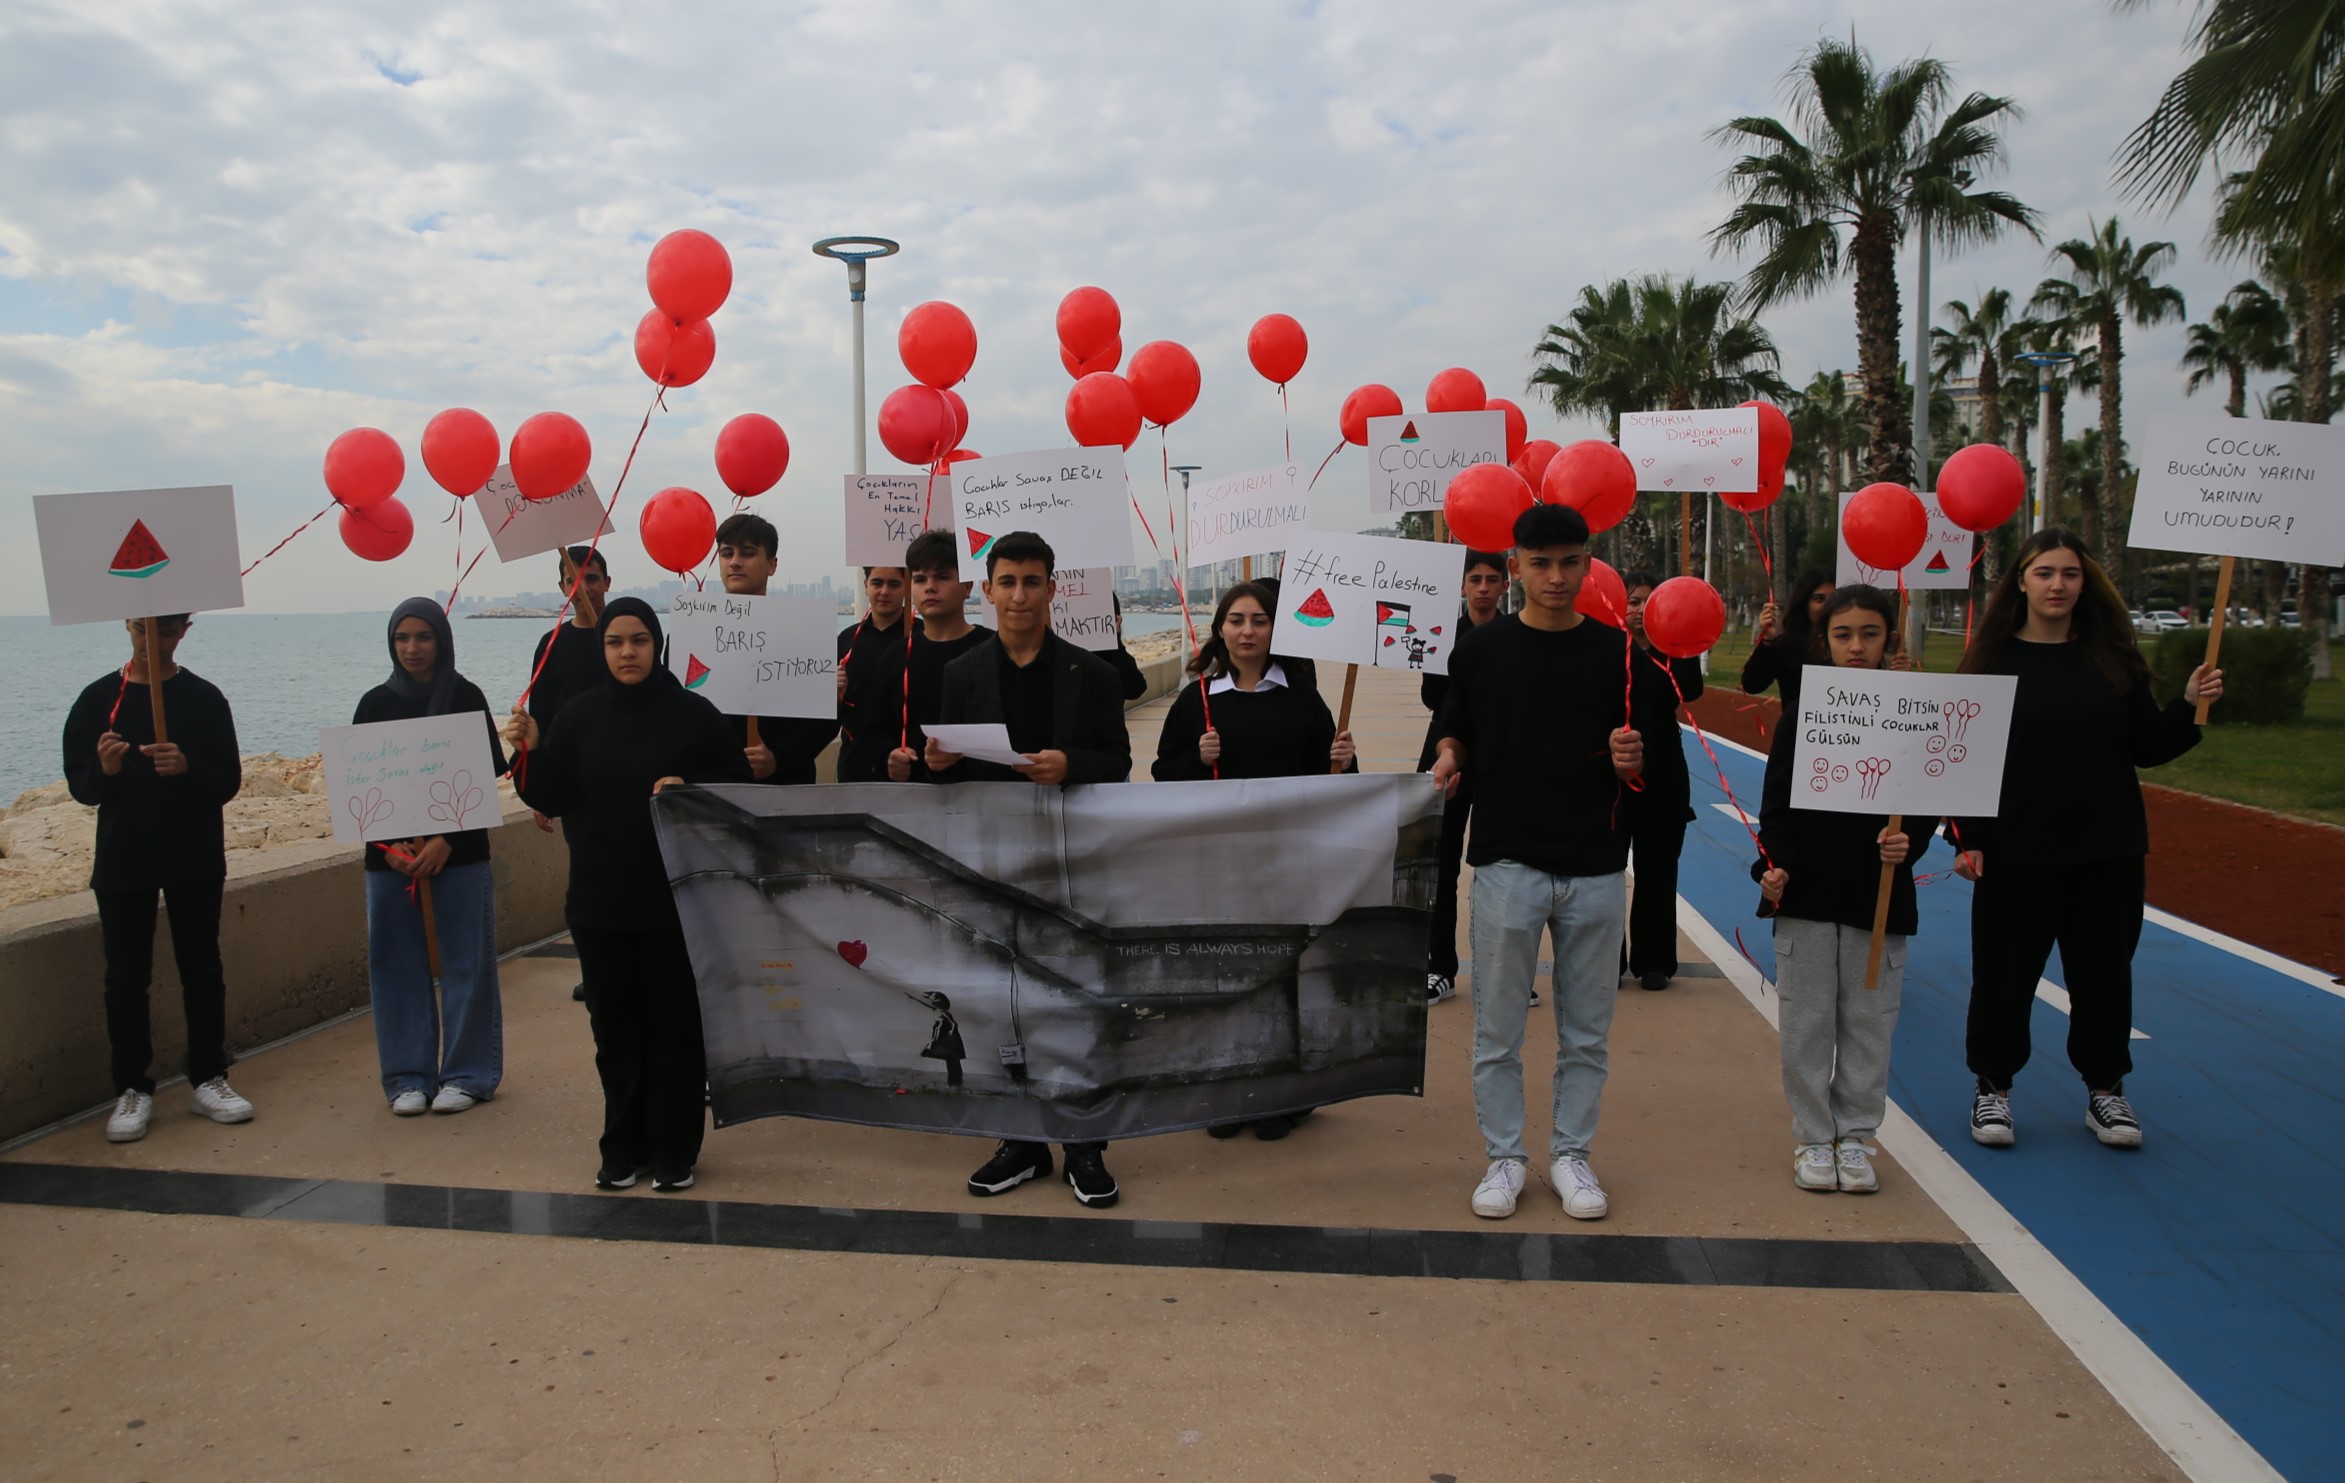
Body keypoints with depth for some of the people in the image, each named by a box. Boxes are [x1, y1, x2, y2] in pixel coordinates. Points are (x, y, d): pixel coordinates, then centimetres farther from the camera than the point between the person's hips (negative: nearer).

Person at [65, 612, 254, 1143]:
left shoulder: (205, 698, 1)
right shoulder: (98, 698, 2)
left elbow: (229, 782, -4)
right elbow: (79, 787, 1)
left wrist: (187, 767, -24)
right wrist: (104, 770, -21)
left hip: (196, 860, 0)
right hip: (122, 860, 0)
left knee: (202, 970, 6)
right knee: (126, 977, 4)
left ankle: (208, 1080, 15)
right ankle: (132, 1090, 12)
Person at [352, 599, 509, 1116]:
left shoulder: (466, 698, 0)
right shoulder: (376, 703, 7)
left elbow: (487, 778, -3)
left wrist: (446, 841, -13)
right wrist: (386, 846, -9)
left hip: (459, 854, -2)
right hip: (390, 856, 2)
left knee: (465, 963, 1)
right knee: (398, 966, 4)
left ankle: (466, 1074, 12)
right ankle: (408, 1077, 15)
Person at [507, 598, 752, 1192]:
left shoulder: (693, 713, -4)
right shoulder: (580, 716, 5)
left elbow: (739, 785, -1)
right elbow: (552, 800, 1)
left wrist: (690, 787, -18)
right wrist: (532, 751, -15)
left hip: (676, 900, -3)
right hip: (598, 901, 3)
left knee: (676, 1025, 3)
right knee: (615, 1026, 10)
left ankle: (674, 1150, 14)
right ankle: (623, 1147, 23)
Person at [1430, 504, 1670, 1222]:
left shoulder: (1620, 653, 3)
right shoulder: (1479, 649, 2)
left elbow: (1648, 763, 7)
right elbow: (1455, 734, 9)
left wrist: (1632, 760, -15)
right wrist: (1448, 761, -13)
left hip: (1596, 866, 1)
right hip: (1507, 860, -1)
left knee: (1586, 1030, 11)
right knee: (1497, 1029, 6)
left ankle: (1572, 1155, 27)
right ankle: (1505, 1157, 21)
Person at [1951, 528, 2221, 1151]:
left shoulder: (2112, 657, 4)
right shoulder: (1992, 657, -4)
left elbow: (2146, 748, 6)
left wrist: (2187, 706, -10)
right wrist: (1967, 838, -10)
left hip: (2108, 850, 3)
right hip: (2016, 850, -2)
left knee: (2104, 972, 11)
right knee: (2004, 974, 5)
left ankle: (2105, 1091, 28)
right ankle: (1992, 1088, 22)